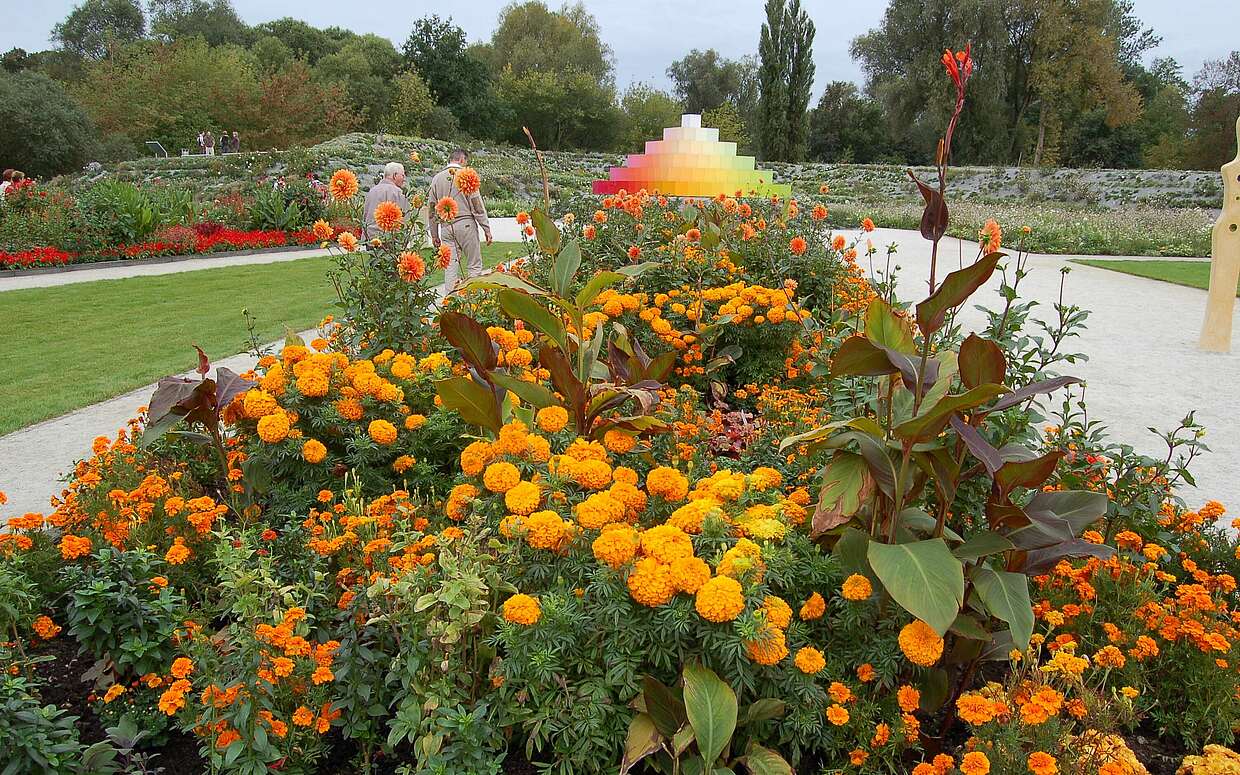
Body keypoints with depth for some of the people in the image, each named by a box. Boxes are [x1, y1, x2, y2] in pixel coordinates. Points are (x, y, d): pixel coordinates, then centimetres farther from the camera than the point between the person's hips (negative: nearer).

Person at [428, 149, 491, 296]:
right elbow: (477, 204, -6)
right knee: (474, 266, 2)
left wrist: (434, 234, 18)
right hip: (466, 223, -4)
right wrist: (486, 229, -3)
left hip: (446, 227, 4)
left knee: (450, 266, 5)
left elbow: (432, 208, 12)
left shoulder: (437, 178, 11)